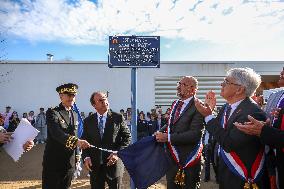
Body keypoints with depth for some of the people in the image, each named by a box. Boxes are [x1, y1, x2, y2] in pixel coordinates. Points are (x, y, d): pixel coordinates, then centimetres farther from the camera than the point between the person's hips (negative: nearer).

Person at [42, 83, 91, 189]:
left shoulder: (75, 115, 9)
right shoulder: (52, 113, -12)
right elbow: (56, 133, -29)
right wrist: (77, 141, -44)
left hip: (69, 163, 6)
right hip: (53, 162, -6)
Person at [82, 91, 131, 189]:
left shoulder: (118, 117, -4)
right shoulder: (88, 121, 3)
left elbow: (127, 137, -3)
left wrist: (117, 153, -13)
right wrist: (86, 157, -8)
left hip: (113, 163, -2)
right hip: (94, 165, 2)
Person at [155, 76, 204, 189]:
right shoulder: (175, 104, 7)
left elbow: (195, 134, -25)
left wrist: (168, 137, -22)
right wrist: (160, 132, -2)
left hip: (188, 159, -7)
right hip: (171, 156, 7)